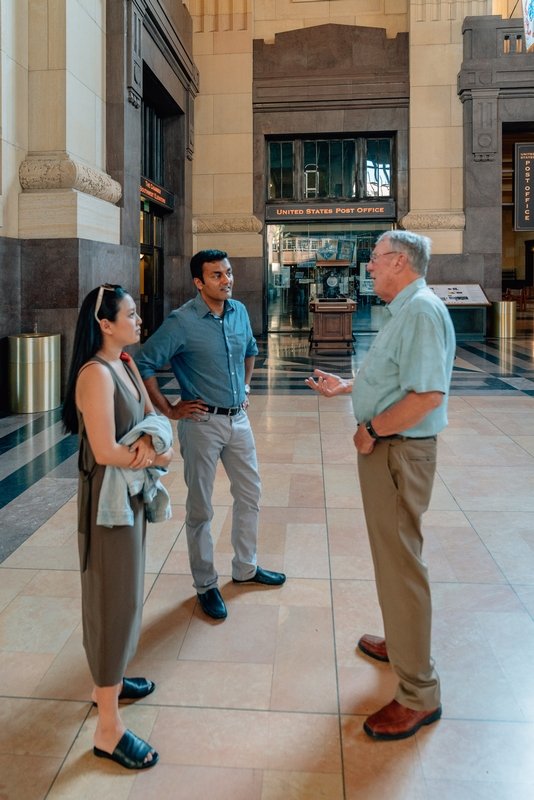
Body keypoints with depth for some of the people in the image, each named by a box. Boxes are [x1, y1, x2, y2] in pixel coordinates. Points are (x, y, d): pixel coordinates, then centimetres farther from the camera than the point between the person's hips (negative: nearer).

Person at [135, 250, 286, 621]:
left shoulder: (240, 311, 3)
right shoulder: (182, 322, -16)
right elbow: (144, 363, -15)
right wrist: (168, 409, -12)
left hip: (239, 419, 6)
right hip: (203, 423, -6)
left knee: (250, 495, 16)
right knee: (200, 508, 6)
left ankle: (246, 568, 36)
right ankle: (206, 585, 22)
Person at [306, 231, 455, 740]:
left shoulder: (422, 311, -20)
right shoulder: (403, 311, 15)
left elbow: (428, 393, -29)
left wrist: (372, 431, -21)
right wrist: (345, 386, 24)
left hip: (399, 452, -11)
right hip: (386, 449, 11)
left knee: (401, 563, -4)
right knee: (392, 554, 23)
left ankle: (419, 694, 8)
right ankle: (400, 643, 42)